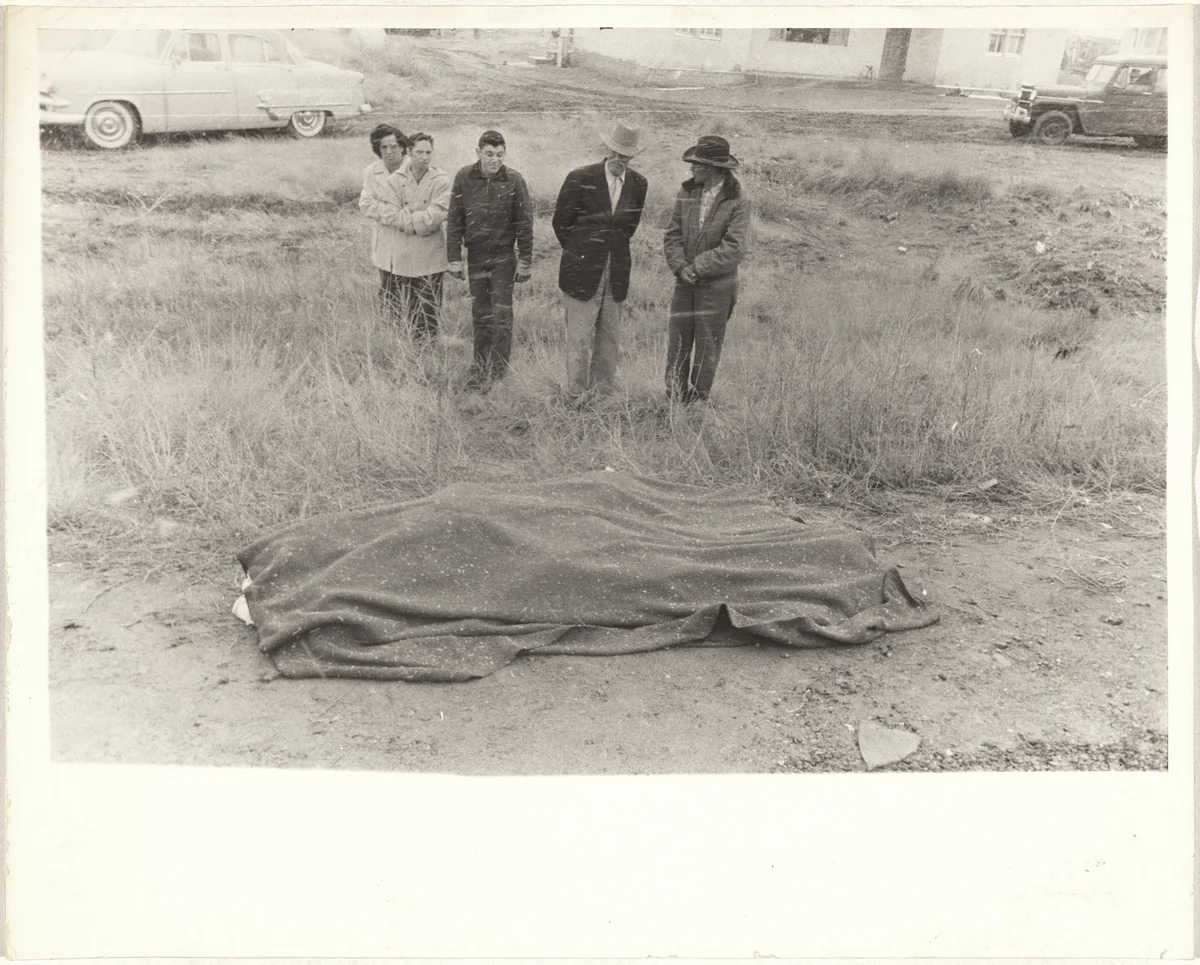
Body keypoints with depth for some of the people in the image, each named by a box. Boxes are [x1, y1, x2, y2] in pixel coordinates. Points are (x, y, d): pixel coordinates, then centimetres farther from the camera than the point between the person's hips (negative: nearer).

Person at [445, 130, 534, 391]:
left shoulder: (514, 181, -9)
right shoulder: (464, 178, -4)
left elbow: (525, 223, -4)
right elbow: (454, 221, 0)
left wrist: (525, 262, -4)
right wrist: (454, 258, -2)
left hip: (503, 257, -2)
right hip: (475, 256, 2)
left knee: (502, 315, -1)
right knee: (479, 314, 10)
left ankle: (497, 371, 7)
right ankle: (479, 367, 20)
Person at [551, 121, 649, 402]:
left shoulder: (637, 184, 5)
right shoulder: (580, 178, -7)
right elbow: (561, 222, 1)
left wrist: (613, 250, 14)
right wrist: (578, 252, 9)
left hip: (617, 273, 4)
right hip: (583, 272, -4)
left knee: (609, 339, 8)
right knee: (580, 338, -2)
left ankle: (603, 395, 16)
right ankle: (577, 397, 6)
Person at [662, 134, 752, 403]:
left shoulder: (737, 201, -9)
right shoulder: (686, 193, 5)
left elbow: (734, 249, -15)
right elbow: (672, 235, 5)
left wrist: (698, 267, -16)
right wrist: (680, 267, -12)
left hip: (717, 287, -4)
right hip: (685, 283, 4)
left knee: (706, 349, 5)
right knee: (677, 344, 5)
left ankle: (698, 401, 16)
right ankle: (674, 401, 14)